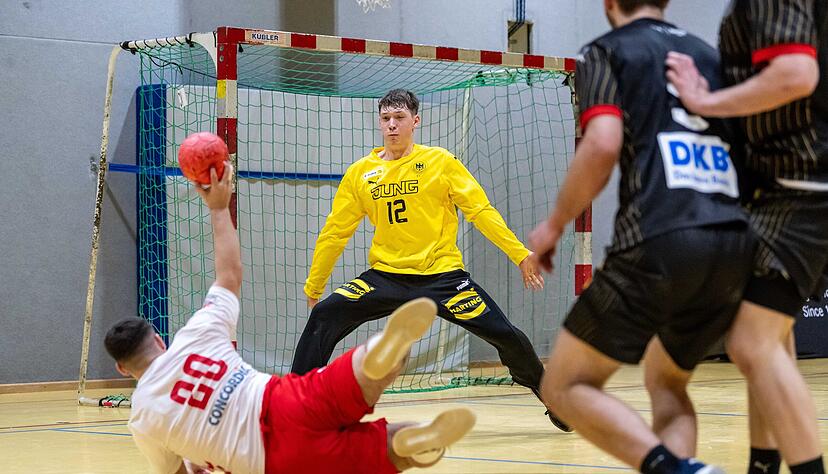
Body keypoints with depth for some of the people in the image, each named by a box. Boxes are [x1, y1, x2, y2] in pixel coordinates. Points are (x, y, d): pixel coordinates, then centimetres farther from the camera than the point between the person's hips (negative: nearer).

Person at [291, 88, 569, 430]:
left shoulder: (440, 162, -1)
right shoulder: (359, 174, 5)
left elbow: (481, 211, 0)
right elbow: (335, 232, 11)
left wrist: (520, 254, -6)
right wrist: (313, 287, 13)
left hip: (442, 274, -2)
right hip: (387, 275, 2)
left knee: (505, 336, -10)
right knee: (323, 316, -21)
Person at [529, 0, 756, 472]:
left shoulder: (607, 52, 8)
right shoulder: (710, 55, 24)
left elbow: (603, 145, -8)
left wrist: (554, 225, 4)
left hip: (659, 243, -6)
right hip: (736, 245, 6)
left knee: (566, 386, 5)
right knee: (666, 381, 27)